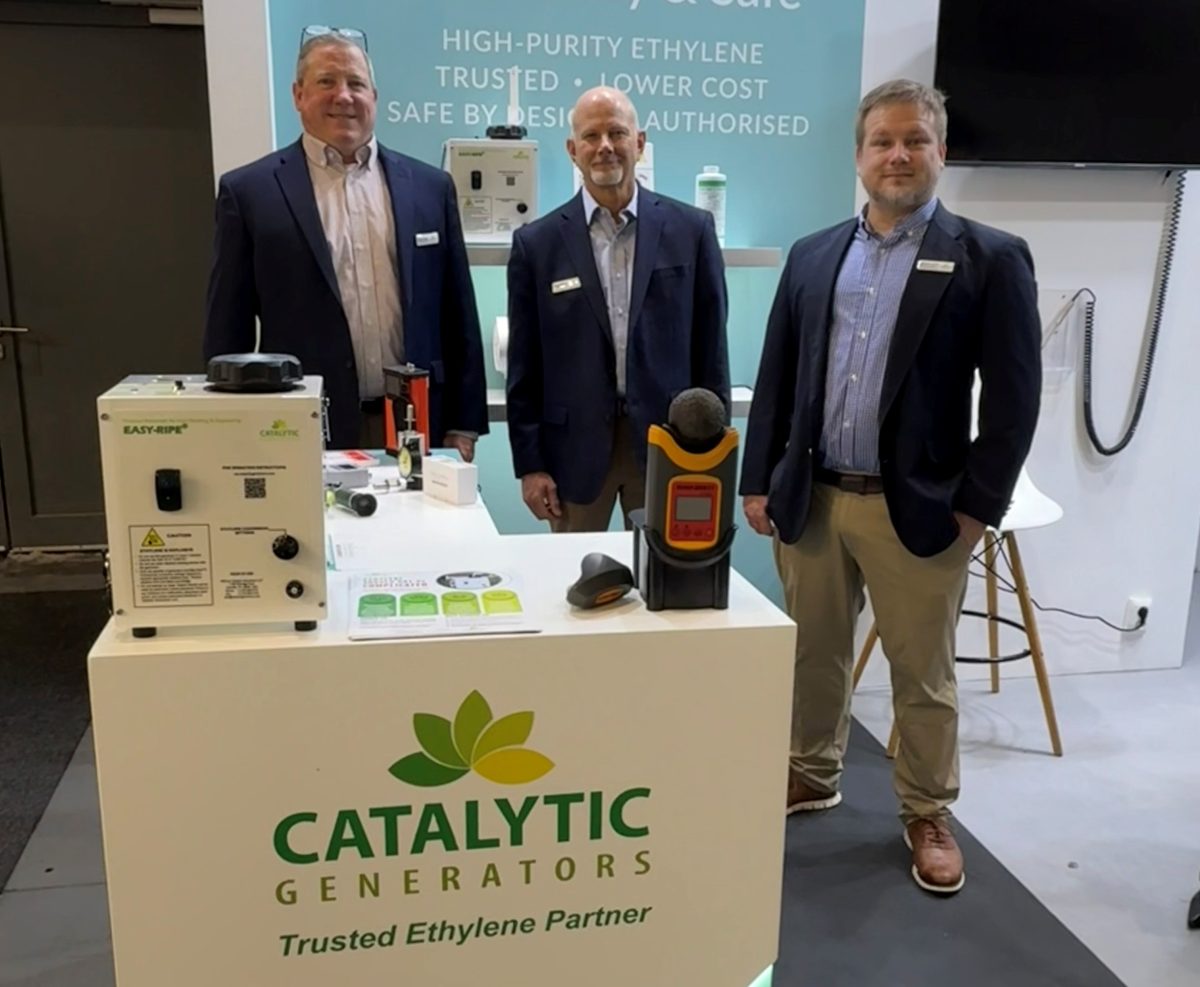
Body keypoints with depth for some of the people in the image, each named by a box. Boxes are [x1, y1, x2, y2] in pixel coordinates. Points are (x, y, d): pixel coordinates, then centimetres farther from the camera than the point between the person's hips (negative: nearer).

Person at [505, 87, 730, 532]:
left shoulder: (691, 230, 1)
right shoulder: (537, 243, 1)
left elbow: (710, 348, 3)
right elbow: (524, 366, 2)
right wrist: (529, 463, -1)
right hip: (573, 448, 0)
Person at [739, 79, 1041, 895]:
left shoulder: (990, 259, -3)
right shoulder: (812, 256, 9)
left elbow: (1014, 397, -6)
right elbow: (775, 379, 10)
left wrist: (976, 506, -10)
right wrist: (759, 481, 5)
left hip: (918, 508, -3)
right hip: (810, 500, 4)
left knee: (924, 676, 10)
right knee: (813, 658, 17)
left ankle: (929, 815, 28)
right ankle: (812, 777, 38)